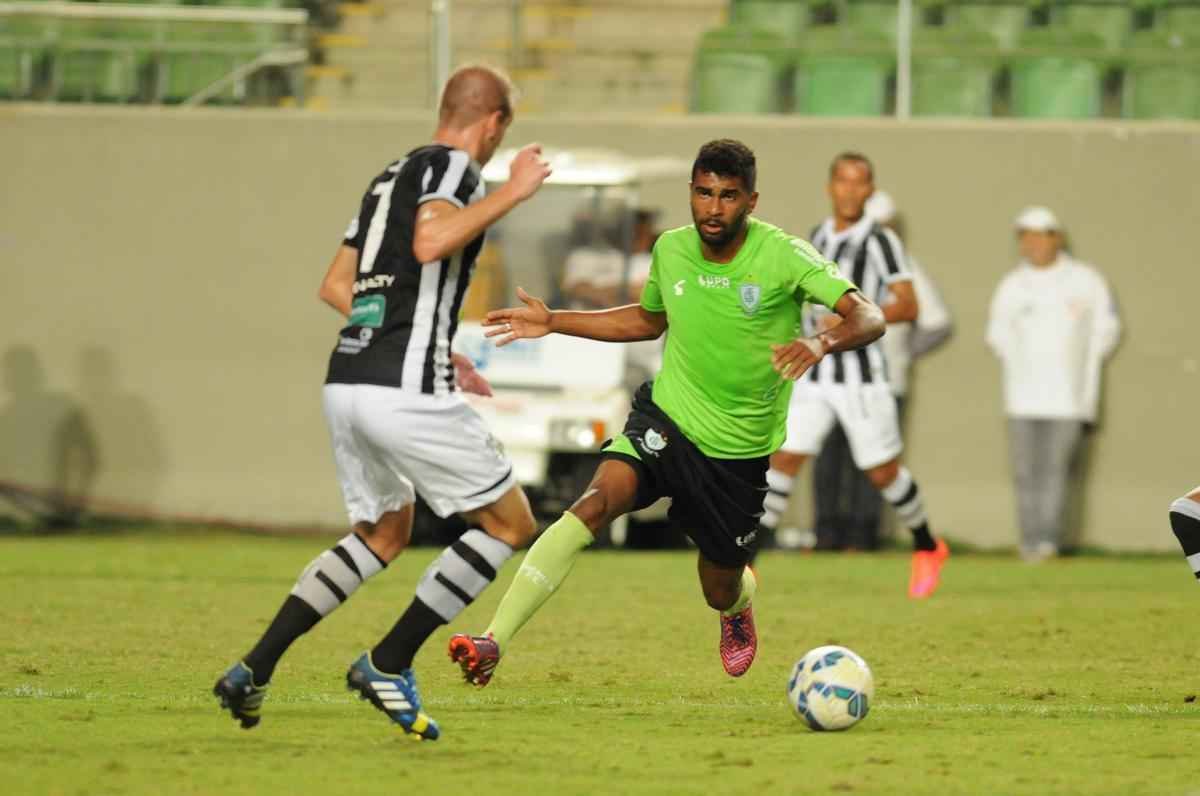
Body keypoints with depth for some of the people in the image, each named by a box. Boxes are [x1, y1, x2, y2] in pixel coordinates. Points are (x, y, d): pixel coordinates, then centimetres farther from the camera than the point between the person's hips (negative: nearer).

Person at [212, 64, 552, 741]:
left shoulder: (392, 176, 21)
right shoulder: (453, 168, -4)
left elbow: (336, 287, 24)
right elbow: (430, 243, -25)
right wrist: (513, 193, -17)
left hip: (346, 382, 9)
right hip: (404, 391, -9)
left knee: (384, 533, 24)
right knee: (510, 525, 4)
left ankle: (255, 669, 12)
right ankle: (389, 664, 0)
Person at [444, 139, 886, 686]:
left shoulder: (782, 256, -15)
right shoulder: (671, 250, -2)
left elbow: (868, 318, -22)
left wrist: (822, 343, -44)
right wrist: (553, 323, 15)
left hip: (742, 452, -1)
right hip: (665, 420, 1)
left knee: (720, 592, 12)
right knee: (594, 505, -27)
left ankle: (741, 605, 55)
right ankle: (494, 643, -36)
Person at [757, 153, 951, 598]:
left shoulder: (880, 242, -8)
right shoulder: (819, 237, 11)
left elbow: (908, 306, -14)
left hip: (861, 374, -5)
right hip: (813, 376, 5)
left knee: (883, 473, 3)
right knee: (785, 458, -6)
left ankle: (927, 549, 25)